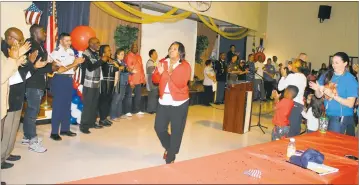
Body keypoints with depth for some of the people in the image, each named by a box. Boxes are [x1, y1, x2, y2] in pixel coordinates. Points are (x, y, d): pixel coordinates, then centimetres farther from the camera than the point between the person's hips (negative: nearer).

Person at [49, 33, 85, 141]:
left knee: (67, 105, 12)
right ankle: (54, 132, 5)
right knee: (58, 105, -2)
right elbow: (59, 70, -18)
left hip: (69, 79, 7)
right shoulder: (56, 52, -10)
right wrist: (74, 63, -18)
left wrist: (78, 63, -5)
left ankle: (65, 129, 23)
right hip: (60, 80, -7)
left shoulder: (71, 51, 12)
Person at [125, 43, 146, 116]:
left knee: (138, 95, 13)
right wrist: (130, 81, -17)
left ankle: (137, 110, 24)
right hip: (131, 81, -7)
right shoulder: (128, 56, -9)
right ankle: (128, 111, 9)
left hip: (139, 80, 7)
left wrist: (143, 78, 13)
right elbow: (128, 69, -14)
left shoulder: (139, 56, 14)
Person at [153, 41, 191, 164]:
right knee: (159, 127, 7)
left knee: (176, 131, 5)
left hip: (179, 103, -4)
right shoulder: (163, 63, 6)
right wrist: (160, 73, -15)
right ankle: (168, 147, 37)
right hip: (163, 101, 4)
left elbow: (181, 83, -20)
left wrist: (170, 73, -24)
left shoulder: (185, 66, -9)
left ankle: (170, 158, 22)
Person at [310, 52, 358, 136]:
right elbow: (319, 95, 4)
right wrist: (317, 89, -18)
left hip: (342, 118, -4)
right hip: (327, 115, 5)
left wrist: (332, 95, -24)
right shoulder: (327, 75, 2)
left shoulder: (350, 80, -10)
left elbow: (350, 104, -14)